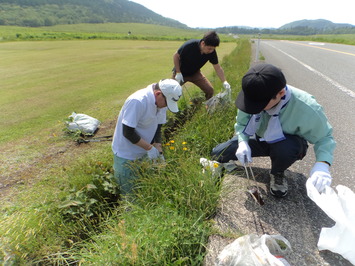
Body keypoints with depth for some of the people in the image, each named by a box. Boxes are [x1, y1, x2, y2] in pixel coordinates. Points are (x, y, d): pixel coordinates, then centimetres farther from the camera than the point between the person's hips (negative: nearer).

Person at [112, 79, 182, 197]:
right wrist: (150, 148, -22)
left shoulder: (162, 102, -4)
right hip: (126, 155, -7)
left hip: (144, 153, 7)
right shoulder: (137, 101, -28)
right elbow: (128, 133, -26)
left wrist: (158, 150, -5)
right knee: (129, 193, 7)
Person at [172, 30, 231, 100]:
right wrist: (178, 73, -21)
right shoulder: (189, 45, -31)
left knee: (210, 90, -8)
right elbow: (176, 56, -18)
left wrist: (224, 82, -21)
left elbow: (218, 67, -10)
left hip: (195, 73, 3)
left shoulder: (212, 52, -20)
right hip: (181, 73, -3)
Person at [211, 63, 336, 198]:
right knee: (217, 154, -9)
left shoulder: (307, 109, -34)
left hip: (288, 144, -2)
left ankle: (277, 174, -3)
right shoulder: (253, 96, -26)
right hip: (259, 140, 3)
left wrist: (322, 164, -38)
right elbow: (241, 123, -8)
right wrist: (242, 142, -29)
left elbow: (324, 137, -18)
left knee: (285, 148, -41)